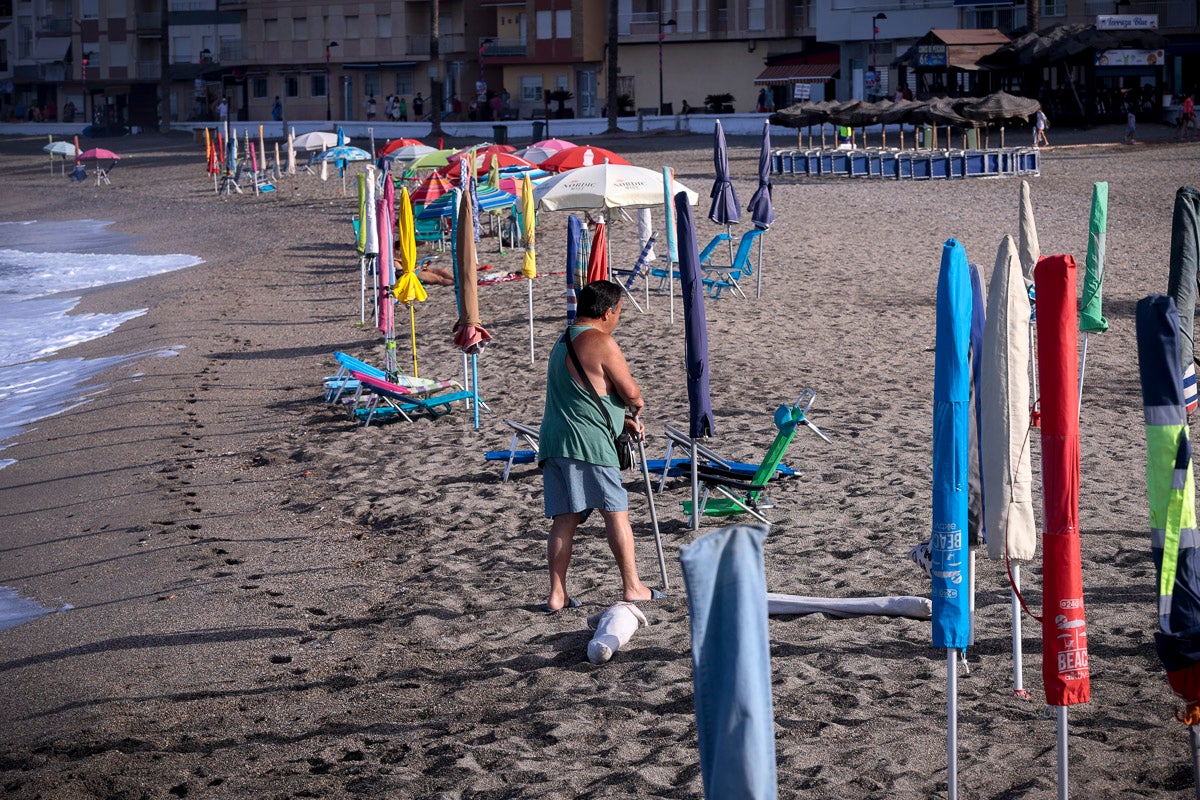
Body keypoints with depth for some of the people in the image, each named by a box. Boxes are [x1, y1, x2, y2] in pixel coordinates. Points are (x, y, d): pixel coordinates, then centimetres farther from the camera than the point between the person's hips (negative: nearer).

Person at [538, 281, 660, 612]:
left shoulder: (562, 342, 21)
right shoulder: (601, 342, -9)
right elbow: (629, 391, -8)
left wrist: (623, 418, 22)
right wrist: (638, 405, 14)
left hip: (553, 443, 8)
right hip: (587, 443, -8)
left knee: (563, 519, 7)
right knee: (616, 513, 2)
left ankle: (557, 594, 4)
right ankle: (632, 587, 7)